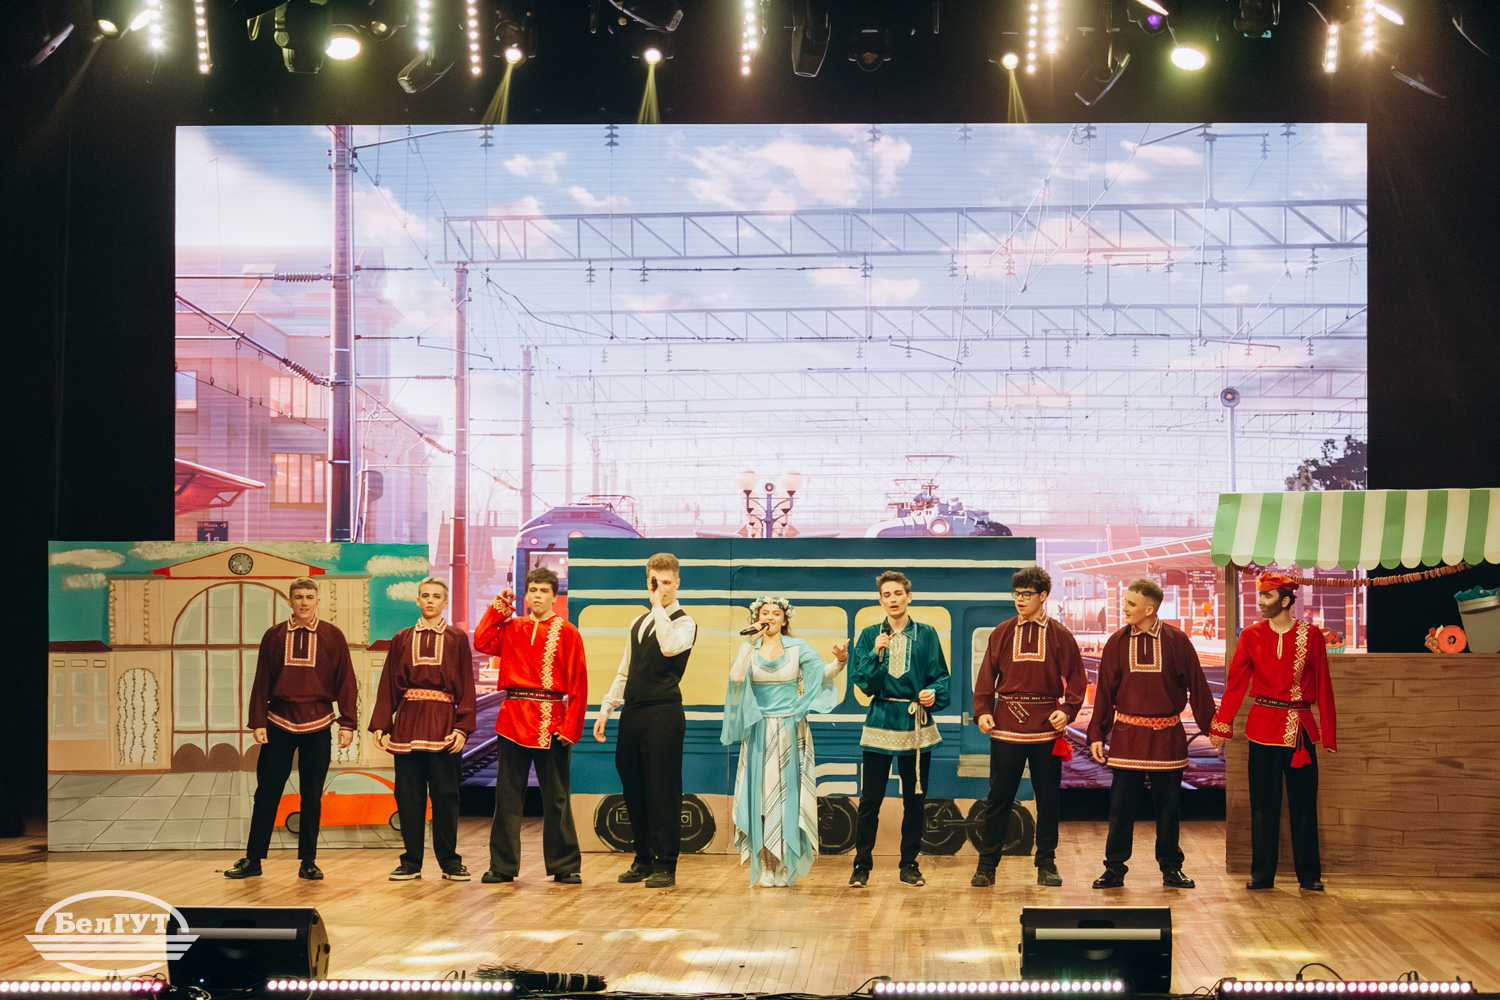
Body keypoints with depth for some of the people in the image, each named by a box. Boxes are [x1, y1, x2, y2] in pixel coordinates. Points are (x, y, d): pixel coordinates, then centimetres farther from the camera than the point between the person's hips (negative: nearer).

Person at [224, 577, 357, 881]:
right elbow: (261, 682, 6)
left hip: (317, 726, -1)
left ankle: (308, 862, 12)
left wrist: (347, 724, -3)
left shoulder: (332, 636, 3)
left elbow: (346, 682, 2)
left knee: (312, 797, 4)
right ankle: (253, 859, 9)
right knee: (266, 794, 2)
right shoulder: (274, 636, 6)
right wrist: (258, 722, 0)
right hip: (279, 724, 1)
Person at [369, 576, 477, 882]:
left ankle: (449, 861, 8)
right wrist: (380, 724, 0)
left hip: (443, 725, -2)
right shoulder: (402, 639, 12)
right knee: (408, 795, 2)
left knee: (445, 794, -2)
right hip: (408, 723, 2)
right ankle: (411, 862, 9)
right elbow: (388, 685, 10)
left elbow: (466, 686, 3)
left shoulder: (457, 639, 7)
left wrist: (463, 727, -8)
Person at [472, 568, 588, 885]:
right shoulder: (512, 628, 12)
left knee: (556, 798, 3)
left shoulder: (567, 632, 2)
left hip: (552, 723, -3)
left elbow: (578, 684, -2)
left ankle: (564, 867, 10)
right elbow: (482, 642, -4)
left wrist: (572, 727, -9)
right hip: (512, 719, 3)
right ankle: (503, 866, 11)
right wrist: (499, 607, 3)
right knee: (507, 796, 5)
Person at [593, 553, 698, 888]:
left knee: (662, 791, -5)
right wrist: (606, 709, 13)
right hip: (632, 713, 7)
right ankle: (643, 859, 19)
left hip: (663, 713, -7)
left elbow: (670, 647, -25)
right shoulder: (638, 624, 19)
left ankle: (666, 864, 1)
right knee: (634, 789, 9)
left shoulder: (684, 623, -2)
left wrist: (658, 605, -17)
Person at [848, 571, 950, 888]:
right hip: (880, 725, -1)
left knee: (915, 799, 6)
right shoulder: (869, 635, 4)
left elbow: (940, 676, 4)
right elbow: (861, 681, -1)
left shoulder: (926, 635, 5)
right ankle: (862, 865, 7)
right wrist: (875, 655, -16)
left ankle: (909, 865, 17)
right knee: (870, 799, -2)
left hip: (917, 726, 1)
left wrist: (934, 693, -16)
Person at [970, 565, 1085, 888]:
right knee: (998, 798, 1)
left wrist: (1067, 710, -9)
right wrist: (982, 711, -6)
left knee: (1048, 798, 6)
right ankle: (986, 864, 8)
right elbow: (986, 676, 6)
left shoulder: (1059, 635, 4)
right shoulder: (1002, 633, 7)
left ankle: (1046, 864, 17)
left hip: (1047, 727, 0)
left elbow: (1076, 679, 5)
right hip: (1006, 726, 0)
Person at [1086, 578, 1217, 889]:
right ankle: (1114, 869, 10)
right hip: (1127, 735, 1)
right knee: (1121, 805, 1)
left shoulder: (1176, 640, -2)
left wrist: (1210, 726, 3)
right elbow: (1104, 691, 6)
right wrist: (1097, 734, 2)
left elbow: (1197, 685, 3)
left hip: (1167, 736, -1)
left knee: (1168, 805, 6)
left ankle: (1171, 869, 17)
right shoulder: (1117, 643, 3)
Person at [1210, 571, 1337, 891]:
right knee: (1263, 803, 4)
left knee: (1303, 804, 3)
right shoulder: (1251, 636, 3)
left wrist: (1329, 736, 3)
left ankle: (1309, 875, 12)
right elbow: (1235, 682, 3)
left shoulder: (1311, 635, 1)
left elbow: (1323, 686, 4)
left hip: (1300, 729, -1)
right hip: (1263, 728, 1)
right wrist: (1222, 727, -4)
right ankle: (1262, 874, 12)